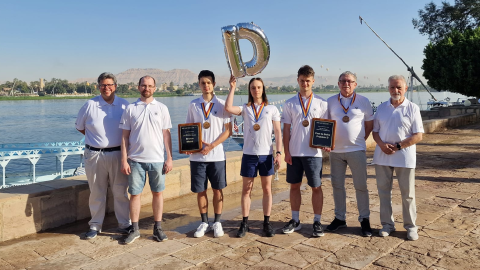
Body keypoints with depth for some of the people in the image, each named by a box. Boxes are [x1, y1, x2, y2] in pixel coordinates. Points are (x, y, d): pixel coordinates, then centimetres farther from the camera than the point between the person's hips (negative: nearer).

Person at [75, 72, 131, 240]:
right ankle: (95, 225, 23)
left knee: (120, 191, 7)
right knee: (96, 193, 10)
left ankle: (125, 224, 19)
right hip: (94, 155, 0)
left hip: (117, 154, 0)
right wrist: (96, 138, 8)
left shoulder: (124, 105, 2)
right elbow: (79, 126, 13)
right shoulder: (90, 105, 2)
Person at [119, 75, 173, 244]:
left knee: (158, 193, 6)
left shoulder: (162, 108, 5)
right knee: (135, 194, 5)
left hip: (157, 159, 0)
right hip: (135, 159, 0)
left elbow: (166, 134, 4)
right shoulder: (130, 109, 4)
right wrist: (124, 160, -3)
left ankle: (158, 228, 18)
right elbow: (125, 136, 3)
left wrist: (169, 158, -1)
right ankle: (134, 229, 17)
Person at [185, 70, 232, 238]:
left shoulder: (221, 104, 0)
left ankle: (217, 222, 20)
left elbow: (228, 130, -2)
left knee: (217, 189, 6)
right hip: (197, 156, 2)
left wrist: (212, 146, -12)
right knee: (200, 191, 8)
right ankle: (204, 223, 23)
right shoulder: (193, 104, 7)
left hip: (217, 155, -2)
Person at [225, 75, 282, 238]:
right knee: (246, 189, 5)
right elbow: (228, 108, -14)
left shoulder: (272, 109, 5)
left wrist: (278, 152, -6)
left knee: (267, 189, 6)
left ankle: (267, 223, 16)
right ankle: (244, 223, 14)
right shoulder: (245, 109, 6)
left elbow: (278, 132, 2)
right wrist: (232, 88, -10)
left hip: (266, 154, 0)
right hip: (249, 154, 0)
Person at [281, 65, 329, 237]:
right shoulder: (290, 104, 5)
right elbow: (286, 129, 5)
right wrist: (286, 151, -1)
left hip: (313, 152, -2)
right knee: (294, 186, 9)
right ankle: (295, 220, 22)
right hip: (294, 152, 2)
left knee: (316, 187, 3)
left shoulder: (321, 103, 2)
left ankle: (317, 222, 15)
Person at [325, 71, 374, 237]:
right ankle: (340, 218, 21)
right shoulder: (330, 102, 7)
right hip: (335, 150, 2)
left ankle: (364, 219, 14)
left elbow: (370, 125, 9)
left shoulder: (363, 102, 3)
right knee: (337, 185, 9)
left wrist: (359, 141, 2)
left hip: (356, 150, -2)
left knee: (361, 186, 1)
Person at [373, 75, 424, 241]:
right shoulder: (381, 108, 9)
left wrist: (398, 146, -14)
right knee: (384, 191, 9)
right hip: (382, 157, 3)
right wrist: (382, 145, -10)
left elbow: (418, 135, -6)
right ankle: (387, 224, 21)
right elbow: (375, 131, 10)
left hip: (404, 157, -3)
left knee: (407, 193, 5)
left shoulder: (412, 108, -1)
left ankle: (410, 226, 18)